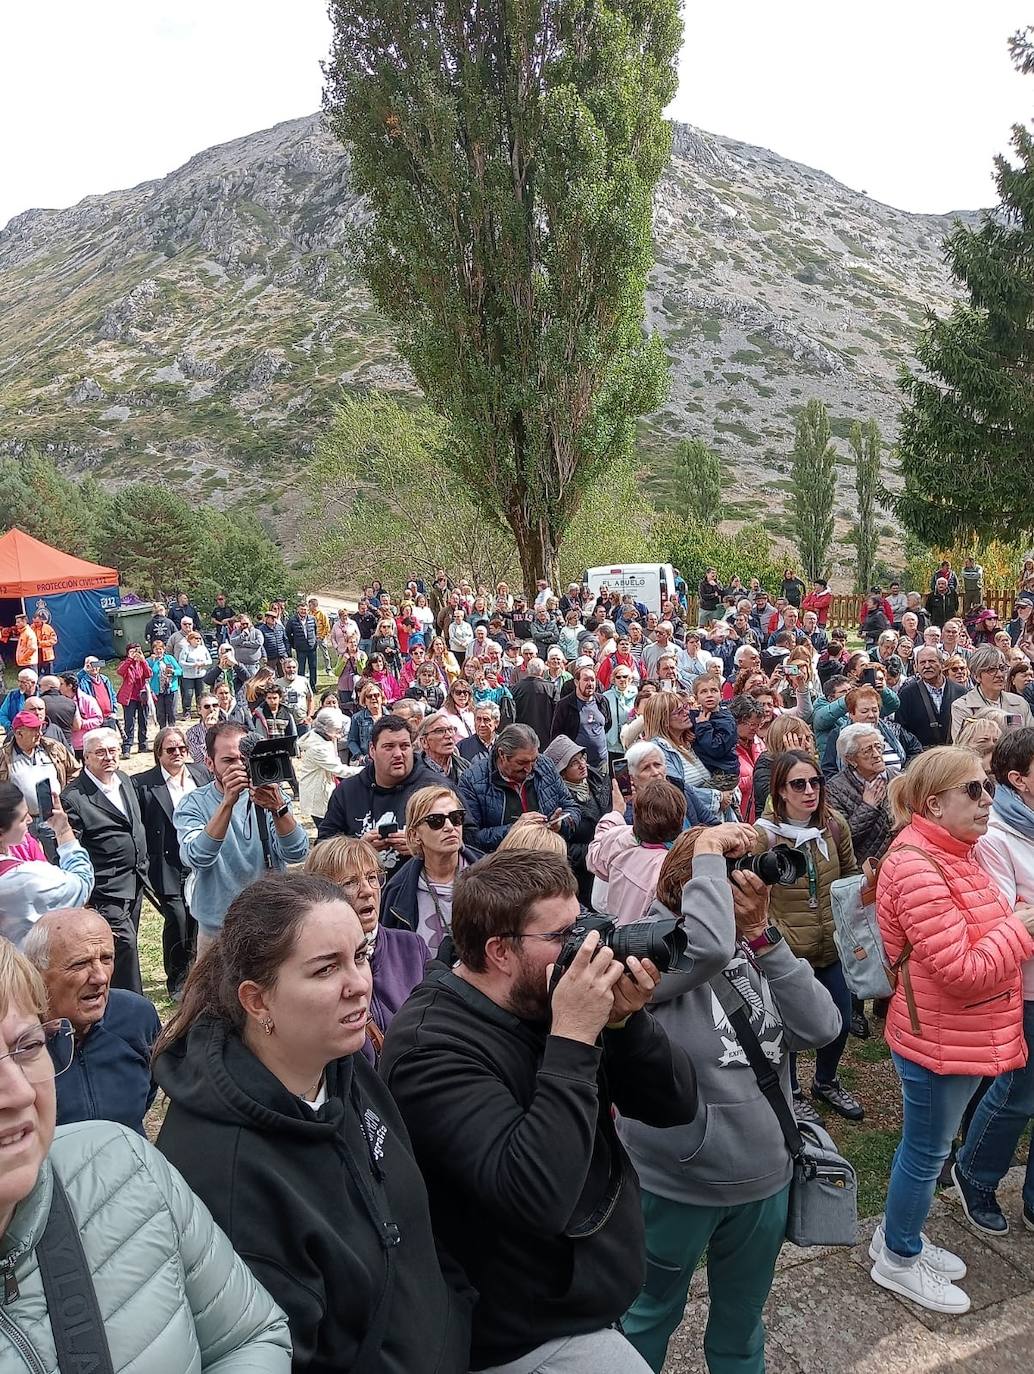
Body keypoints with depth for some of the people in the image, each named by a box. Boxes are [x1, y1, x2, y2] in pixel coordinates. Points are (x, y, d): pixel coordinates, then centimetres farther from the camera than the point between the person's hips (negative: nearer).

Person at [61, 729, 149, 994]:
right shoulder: (74, 797, -17)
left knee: (126, 946, 16)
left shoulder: (126, 781, 8)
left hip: (134, 882, 7)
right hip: (106, 890, -7)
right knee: (124, 943, -7)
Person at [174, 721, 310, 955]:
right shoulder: (193, 804, -7)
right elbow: (198, 857, -25)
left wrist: (279, 808, -31)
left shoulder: (269, 795, -3)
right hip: (218, 929, -1)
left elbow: (296, 854, -15)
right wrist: (228, 802, -33)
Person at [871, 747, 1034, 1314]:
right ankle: (898, 1260, 30)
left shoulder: (952, 854, 5)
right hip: (939, 1039, -9)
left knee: (923, 1145, 24)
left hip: (959, 1034, 9)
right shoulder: (917, 868, -27)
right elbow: (962, 971, -27)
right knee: (926, 1153, 10)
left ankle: (897, 1235, 43)